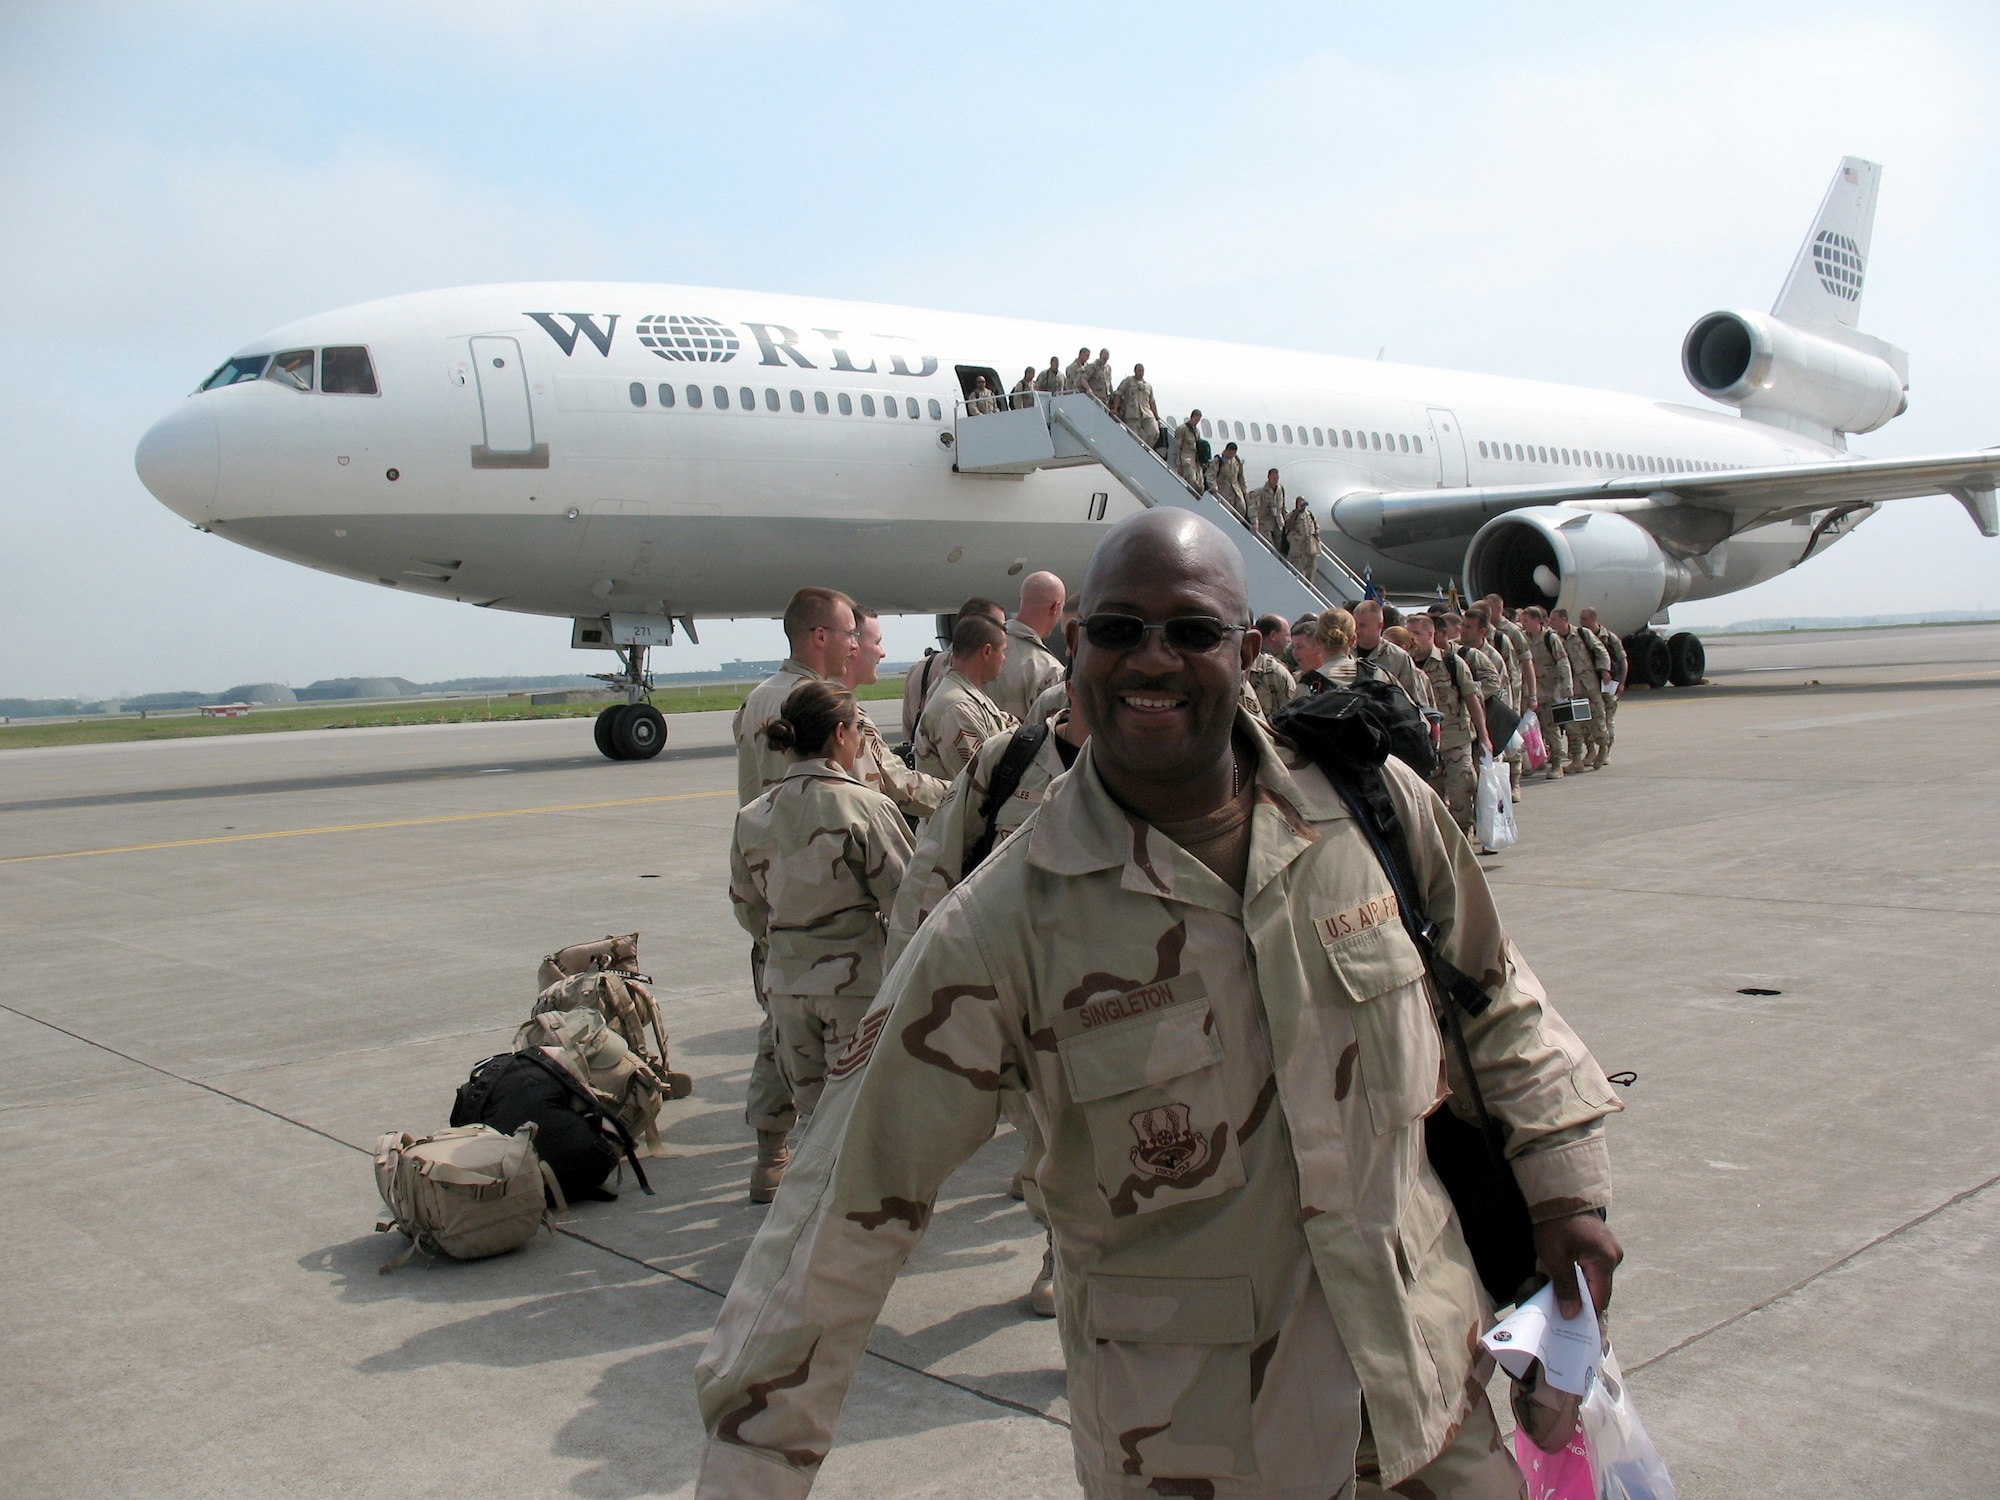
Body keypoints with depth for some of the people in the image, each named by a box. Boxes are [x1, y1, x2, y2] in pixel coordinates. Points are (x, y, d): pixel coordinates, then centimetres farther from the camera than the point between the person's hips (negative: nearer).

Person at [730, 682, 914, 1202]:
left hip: (785, 978, 5)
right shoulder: (865, 806, -14)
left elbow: (747, 906, 10)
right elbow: (905, 897, -12)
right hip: (858, 977, -5)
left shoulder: (753, 817, 0)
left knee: (809, 1105, 17)